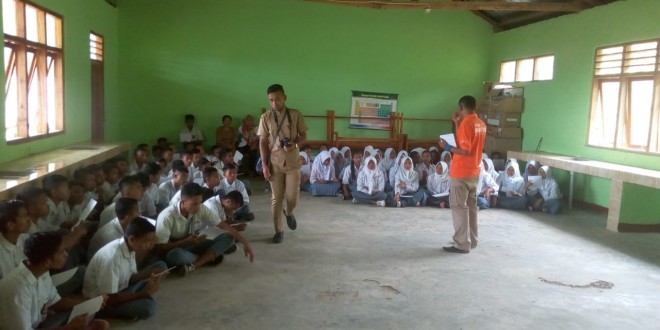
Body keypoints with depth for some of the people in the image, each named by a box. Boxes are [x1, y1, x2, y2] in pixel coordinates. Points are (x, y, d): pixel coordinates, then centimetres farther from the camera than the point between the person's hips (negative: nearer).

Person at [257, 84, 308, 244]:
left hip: (293, 162, 0)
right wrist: (265, 165, -6)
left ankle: (289, 213, 33)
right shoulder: (265, 118, 0)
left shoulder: (295, 114, -1)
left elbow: (304, 136, 4)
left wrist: (295, 144, -18)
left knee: (292, 196, -2)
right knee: (276, 198, 3)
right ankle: (279, 231, 15)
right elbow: (263, 142, 1)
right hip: (274, 163, 0)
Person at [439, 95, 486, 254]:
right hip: (474, 172, 9)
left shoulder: (466, 123, -18)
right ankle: (472, 240, 24)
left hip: (461, 172, -9)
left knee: (459, 207, -2)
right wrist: (458, 124, 12)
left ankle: (462, 244, 1)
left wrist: (447, 147, -10)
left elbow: (465, 151, -22)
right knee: (471, 206, 15)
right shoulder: (481, 124, 9)